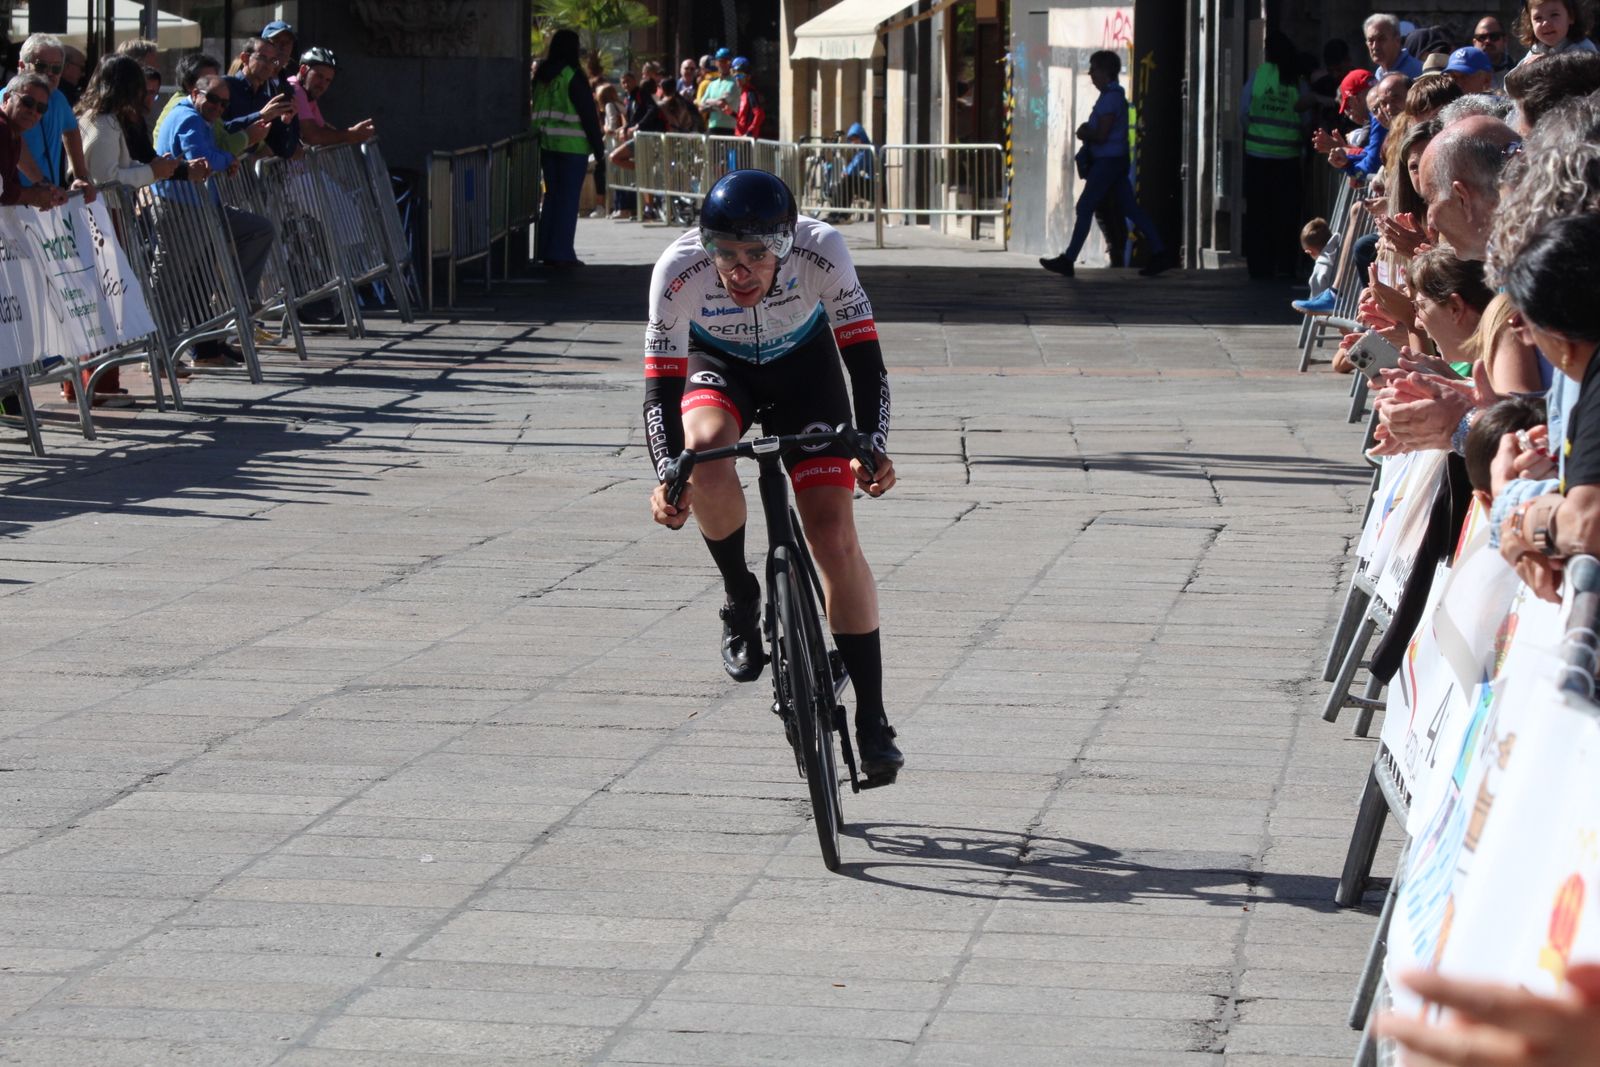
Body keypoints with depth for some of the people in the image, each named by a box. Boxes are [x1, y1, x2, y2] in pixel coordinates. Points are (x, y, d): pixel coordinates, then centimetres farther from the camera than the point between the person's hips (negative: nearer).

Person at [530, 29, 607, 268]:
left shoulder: (541, 77, 9)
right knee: (569, 198, -2)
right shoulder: (573, 77, -11)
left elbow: (535, 111, 12)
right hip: (572, 146, -6)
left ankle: (545, 250, 14)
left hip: (546, 145, 6)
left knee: (552, 195, 14)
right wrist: (598, 147, -5)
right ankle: (561, 253, -4)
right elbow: (588, 115, -10)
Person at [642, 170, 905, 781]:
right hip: (718, 366, 0)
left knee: (834, 537, -12)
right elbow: (661, 387, -32)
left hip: (803, 364, 0)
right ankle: (740, 599, -8)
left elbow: (865, 360, -29)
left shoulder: (821, 251, -34)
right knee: (703, 448, -35)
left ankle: (872, 720, -3)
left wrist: (873, 448, -45)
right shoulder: (679, 271, -34)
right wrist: (666, 477, -48)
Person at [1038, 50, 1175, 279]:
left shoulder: (1110, 99, -17)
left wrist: (1084, 134, -2)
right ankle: (1159, 253, 2)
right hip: (1117, 159, 10)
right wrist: (1087, 130, 8)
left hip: (1108, 162, -10)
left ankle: (1068, 260, 0)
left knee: (1085, 208, -4)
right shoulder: (1116, 95, 15)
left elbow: (1102, 136, -21)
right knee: (1131, 208, 7)